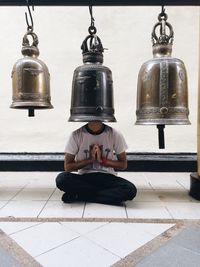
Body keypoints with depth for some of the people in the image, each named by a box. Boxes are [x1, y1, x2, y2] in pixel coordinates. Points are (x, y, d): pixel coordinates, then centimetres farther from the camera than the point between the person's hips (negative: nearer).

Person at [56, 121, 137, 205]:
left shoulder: (114, 134, -3)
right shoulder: (77, 134, -4)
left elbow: (123, 164, 4)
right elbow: (67, 166, -1)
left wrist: (102, 160, -10)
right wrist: (90, 159, -12)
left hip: (107, 178, 0)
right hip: (84, 177, 0)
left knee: (130, 190, -29)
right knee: (61, 178, -30)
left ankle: (78, 196, -17)